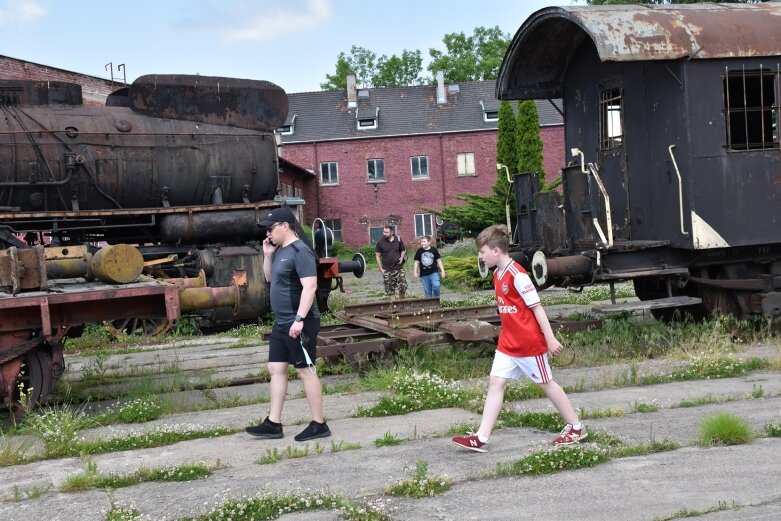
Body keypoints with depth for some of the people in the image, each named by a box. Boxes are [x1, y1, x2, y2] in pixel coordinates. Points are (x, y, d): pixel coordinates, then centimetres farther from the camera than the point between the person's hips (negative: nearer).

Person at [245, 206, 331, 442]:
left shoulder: (300, 251, -16)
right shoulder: (280, 250, 12)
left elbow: (310, 286, -23)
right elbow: (269, 278, 26)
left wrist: (299, 319, -28)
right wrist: (267, 255, 9)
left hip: (299, 324, -10)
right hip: (281, 324, 10)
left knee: (305, 370, -4)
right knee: (276, 369, 10)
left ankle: (319, 425, 4)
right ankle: (273, 424, 15)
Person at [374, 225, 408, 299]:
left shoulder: (398, 240, 0)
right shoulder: (380, 242, -4)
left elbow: (403, 250, 15)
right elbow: (377, 255, 2)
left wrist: (402, 258, -5)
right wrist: (381, 269, -3)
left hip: (399, 268, 1)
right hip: (387, 270, -1)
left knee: (403, 287, -2)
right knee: (390, 290, 3)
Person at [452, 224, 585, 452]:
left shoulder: (517, 275, -19)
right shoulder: (497, 274, 7)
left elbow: (537, 307, -18)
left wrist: (550, 339, -18)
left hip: (529, 343, -8)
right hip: (508, 343, 8)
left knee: (545, 382, 5)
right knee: (495, 382, 1)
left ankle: (576, 427, 22)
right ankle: (481, 437, -1)